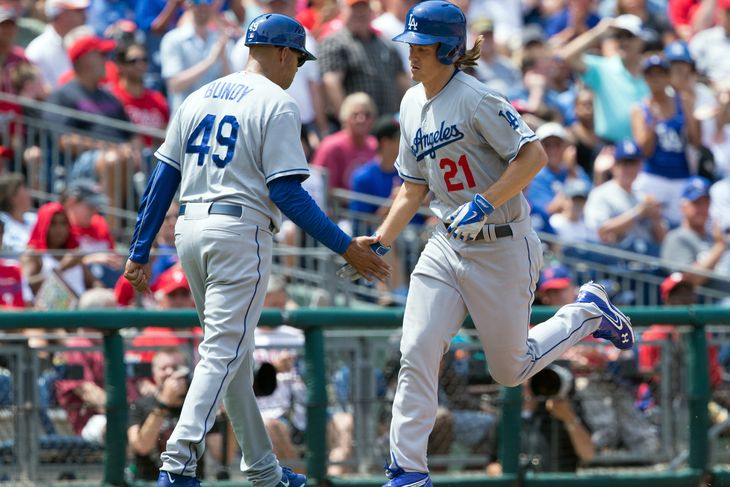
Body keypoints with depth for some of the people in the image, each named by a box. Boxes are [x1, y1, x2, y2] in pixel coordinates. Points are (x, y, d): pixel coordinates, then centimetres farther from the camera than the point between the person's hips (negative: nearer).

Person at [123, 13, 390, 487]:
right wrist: (346, 247, -11)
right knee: (224, 351, -9)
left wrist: (140, 251, 13)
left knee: (234, 354, 15)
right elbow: (286, 193, -13)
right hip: (239, 233, -7)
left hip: (190, 229, 7)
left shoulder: (199, 98, 15)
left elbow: (162, 180, 12)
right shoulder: (277, 105, -5)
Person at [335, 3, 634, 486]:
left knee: (510, 369, 5)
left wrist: (486, 203, -31)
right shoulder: (413, 105, 8)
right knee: (416, 352, -8)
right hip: (446, 247, 7)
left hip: (503, 249, -7)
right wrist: (380, 243, 6)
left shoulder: (475, 99, -17)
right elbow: (413, 188, 16)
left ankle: (587, 313, 29)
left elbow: (533, 155, -23)